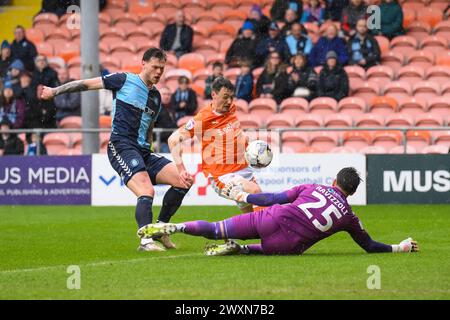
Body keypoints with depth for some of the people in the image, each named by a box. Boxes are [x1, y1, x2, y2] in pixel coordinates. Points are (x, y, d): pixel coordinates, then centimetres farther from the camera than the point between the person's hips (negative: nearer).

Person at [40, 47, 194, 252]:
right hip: (121, 146, -7)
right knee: (147, 192, -27)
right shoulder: (124, 80, 1)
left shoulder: (156, 97, 20)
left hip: (143, 151, 7)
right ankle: (146, 241, -31)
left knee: (184, 181, -3)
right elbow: (87, 84, 3)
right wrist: (55, 91, -4)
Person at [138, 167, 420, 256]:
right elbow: (369, 246, 24)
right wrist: (399, 248, 39)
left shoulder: (313, 188, 18)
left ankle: (173, 227, -4)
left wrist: (245, 197, 29)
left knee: (216, 230, 12)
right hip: (288, 246, -2)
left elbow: (275, 198, 17)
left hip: (271, 220, 2)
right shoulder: (349, 217, 14)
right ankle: (237, 248, -2)